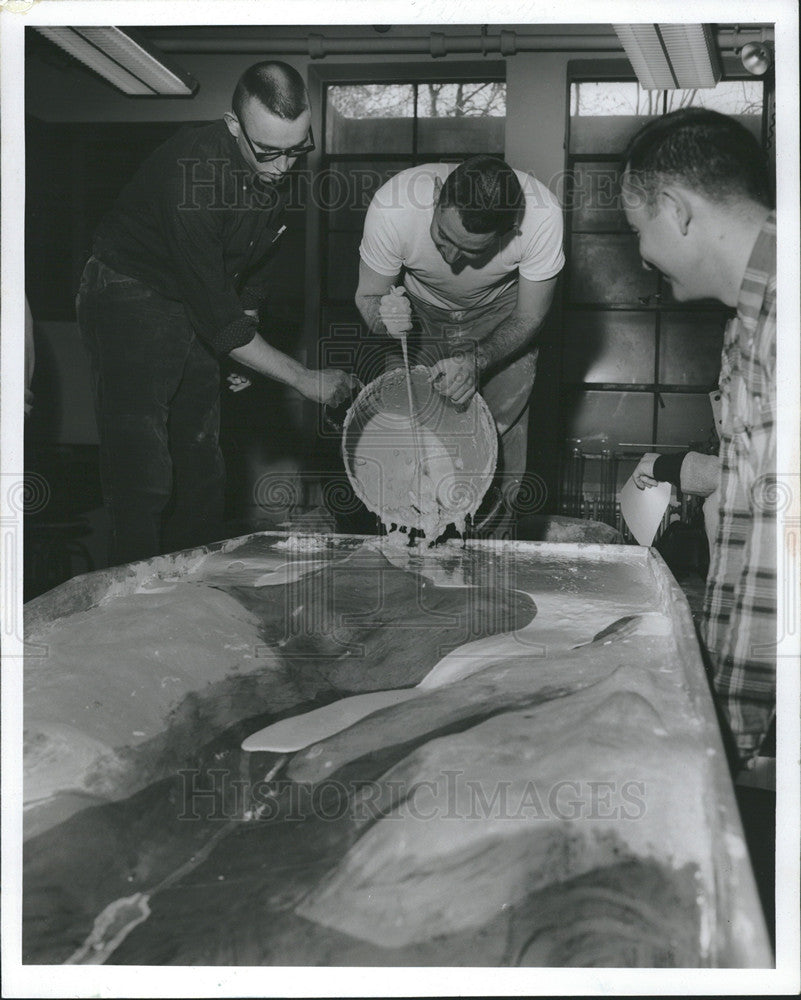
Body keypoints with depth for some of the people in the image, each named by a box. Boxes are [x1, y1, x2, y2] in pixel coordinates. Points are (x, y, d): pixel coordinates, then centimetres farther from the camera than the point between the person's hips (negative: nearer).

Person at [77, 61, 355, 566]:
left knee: (202, 464, 9)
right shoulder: (191, 173, -33)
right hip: (129, 296, -7)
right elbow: (215, 314, -31)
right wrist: (305, 379, -27)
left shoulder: (279, 169, -9)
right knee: (143, 476, -11)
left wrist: (243, 333, 4)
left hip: (196, 308, 7)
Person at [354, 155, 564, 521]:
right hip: (418, 310, 1)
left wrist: (478, 362, -39)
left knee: (503, 430, -4)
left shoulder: (541, 215, -37)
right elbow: (367, 296, -19)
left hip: (500, 316, 0)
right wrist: (383, 316, -44)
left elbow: (529, 317, -21)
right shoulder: (393, 207, -37)